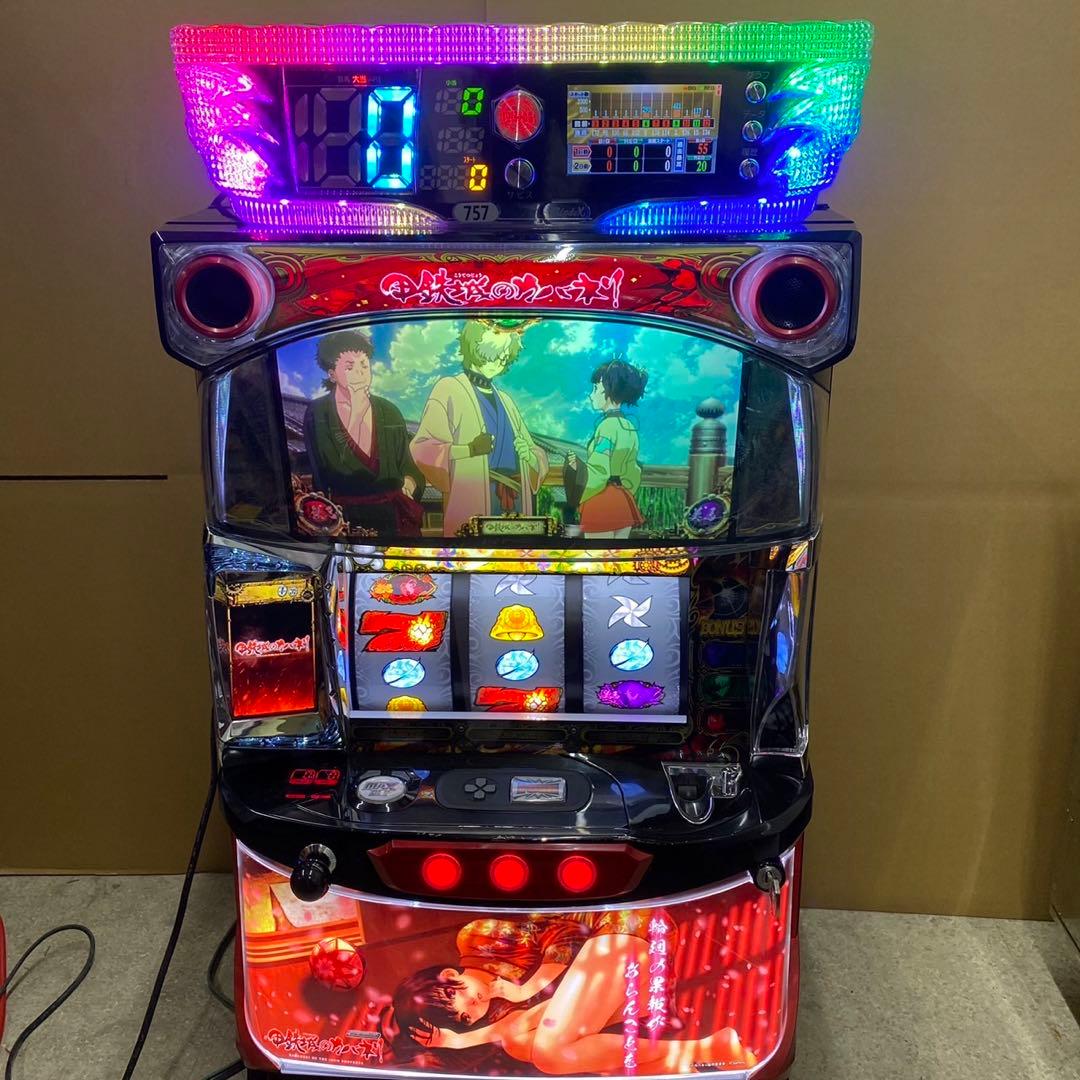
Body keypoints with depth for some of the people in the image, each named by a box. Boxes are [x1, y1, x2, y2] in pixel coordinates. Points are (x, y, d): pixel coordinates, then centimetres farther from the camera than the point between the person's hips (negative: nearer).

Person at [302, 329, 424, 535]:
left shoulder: (389, 412, 9)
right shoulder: (317, 414, -1)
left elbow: (407, 465, 14)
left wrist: (410, 482, -11)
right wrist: (355, 412, -9)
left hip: (393, 516, 3)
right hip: (346, 518, -2)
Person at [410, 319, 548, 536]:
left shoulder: (505, 400, 21)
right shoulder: (449, 390, 2)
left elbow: (539, 458, 21)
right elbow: (423, 449, -9)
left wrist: (528, 454, -1)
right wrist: (470, 449, -22)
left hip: (515, 509, 6)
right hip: (472, 510, -6)